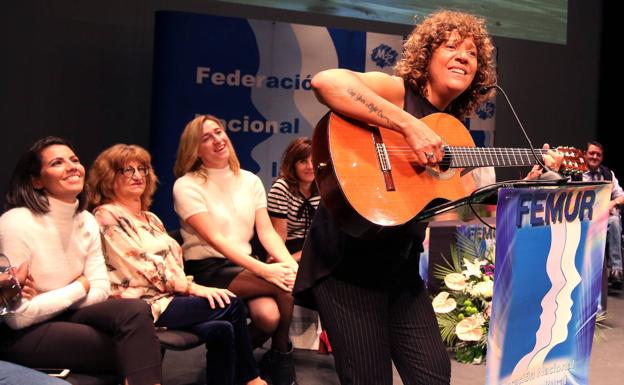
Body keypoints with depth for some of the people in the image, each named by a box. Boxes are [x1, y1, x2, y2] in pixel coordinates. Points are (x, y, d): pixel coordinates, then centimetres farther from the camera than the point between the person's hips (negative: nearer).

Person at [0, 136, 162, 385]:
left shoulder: (87, 221, 3)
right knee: (137, 350, -23)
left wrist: (47, 301, -13)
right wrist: (79, 288, -10)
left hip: (66, 316, 6)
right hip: (22, 334, -6)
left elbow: (101, 289, 2)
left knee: (135, 310, -23)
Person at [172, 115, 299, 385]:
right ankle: (280, 355, -2)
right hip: (206, 270, -5)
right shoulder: (187, 186, -6)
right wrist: (264, 269, -25)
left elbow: (267, 232, 3)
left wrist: (291, 263, -17)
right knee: (284, 283, -26)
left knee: (269, 315, -28)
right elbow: (215, 239, -16)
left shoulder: (249, 180, 10)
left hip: (243, 265, 5)